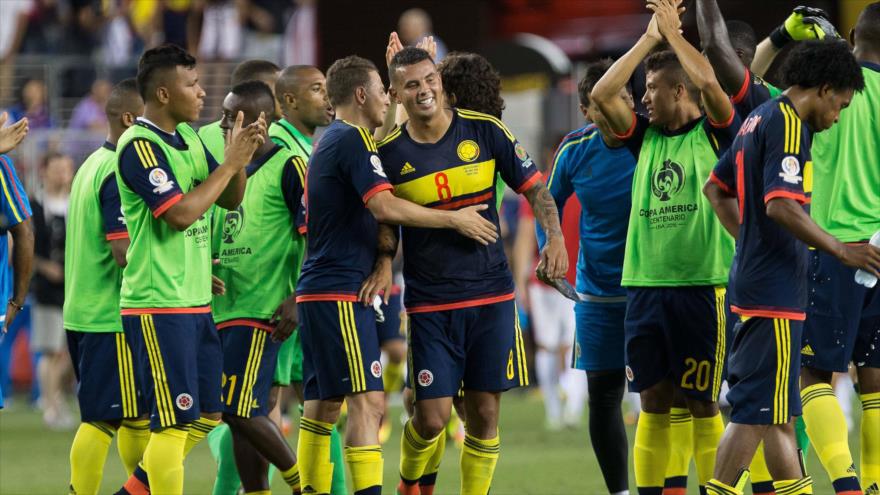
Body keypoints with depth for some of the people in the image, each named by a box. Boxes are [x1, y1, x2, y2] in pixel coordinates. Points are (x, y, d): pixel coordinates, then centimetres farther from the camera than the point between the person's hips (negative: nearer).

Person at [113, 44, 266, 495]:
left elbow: (230, 200, 15)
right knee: (175, 422, -7)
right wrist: (230, 163, -17)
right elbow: (180, 214, -22)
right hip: (158, 307, -9)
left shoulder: (187, 137, 11)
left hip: (195, 304, 9)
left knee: (208, 412, 14)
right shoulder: (139, 145, -15)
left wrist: (240, 158, -4)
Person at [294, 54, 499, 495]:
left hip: (319, 293, 10)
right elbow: (386, 207, -23)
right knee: (367, 402, -14)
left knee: (323, 405, 11)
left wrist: (383, 260, 0)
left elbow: (375, 213, 19)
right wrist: (455, 219, -15)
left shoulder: (333, 142, 19)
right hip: (340, 293, -10)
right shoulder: (352, 141, -12)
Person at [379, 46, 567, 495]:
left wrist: (555, 237, -11)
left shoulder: (484, 131, 0)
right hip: (428, 302, -1)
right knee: (433, 417, -5)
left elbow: (534, 188, 4)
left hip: (491, 295, 1)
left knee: (485, 412, 0)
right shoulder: (390, 152, -2)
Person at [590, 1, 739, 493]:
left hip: (702, 286, -5)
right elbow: (602, 94, 2)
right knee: (653, 402, 6)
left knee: (703, 403, 0)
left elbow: (710, 83, -18)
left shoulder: (716, 134, -1)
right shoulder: (645, 137, 13)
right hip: (645, 286, 5)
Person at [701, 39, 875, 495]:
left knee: (779, 409, 13)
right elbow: (780, 205, -26)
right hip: (775, 291, -10)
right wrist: (840, 250, -20)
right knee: (757, 411, -8)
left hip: (754, 281, 10)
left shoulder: (759, 120, 16)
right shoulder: (788, 125, -14)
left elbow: (716, 188, 25)